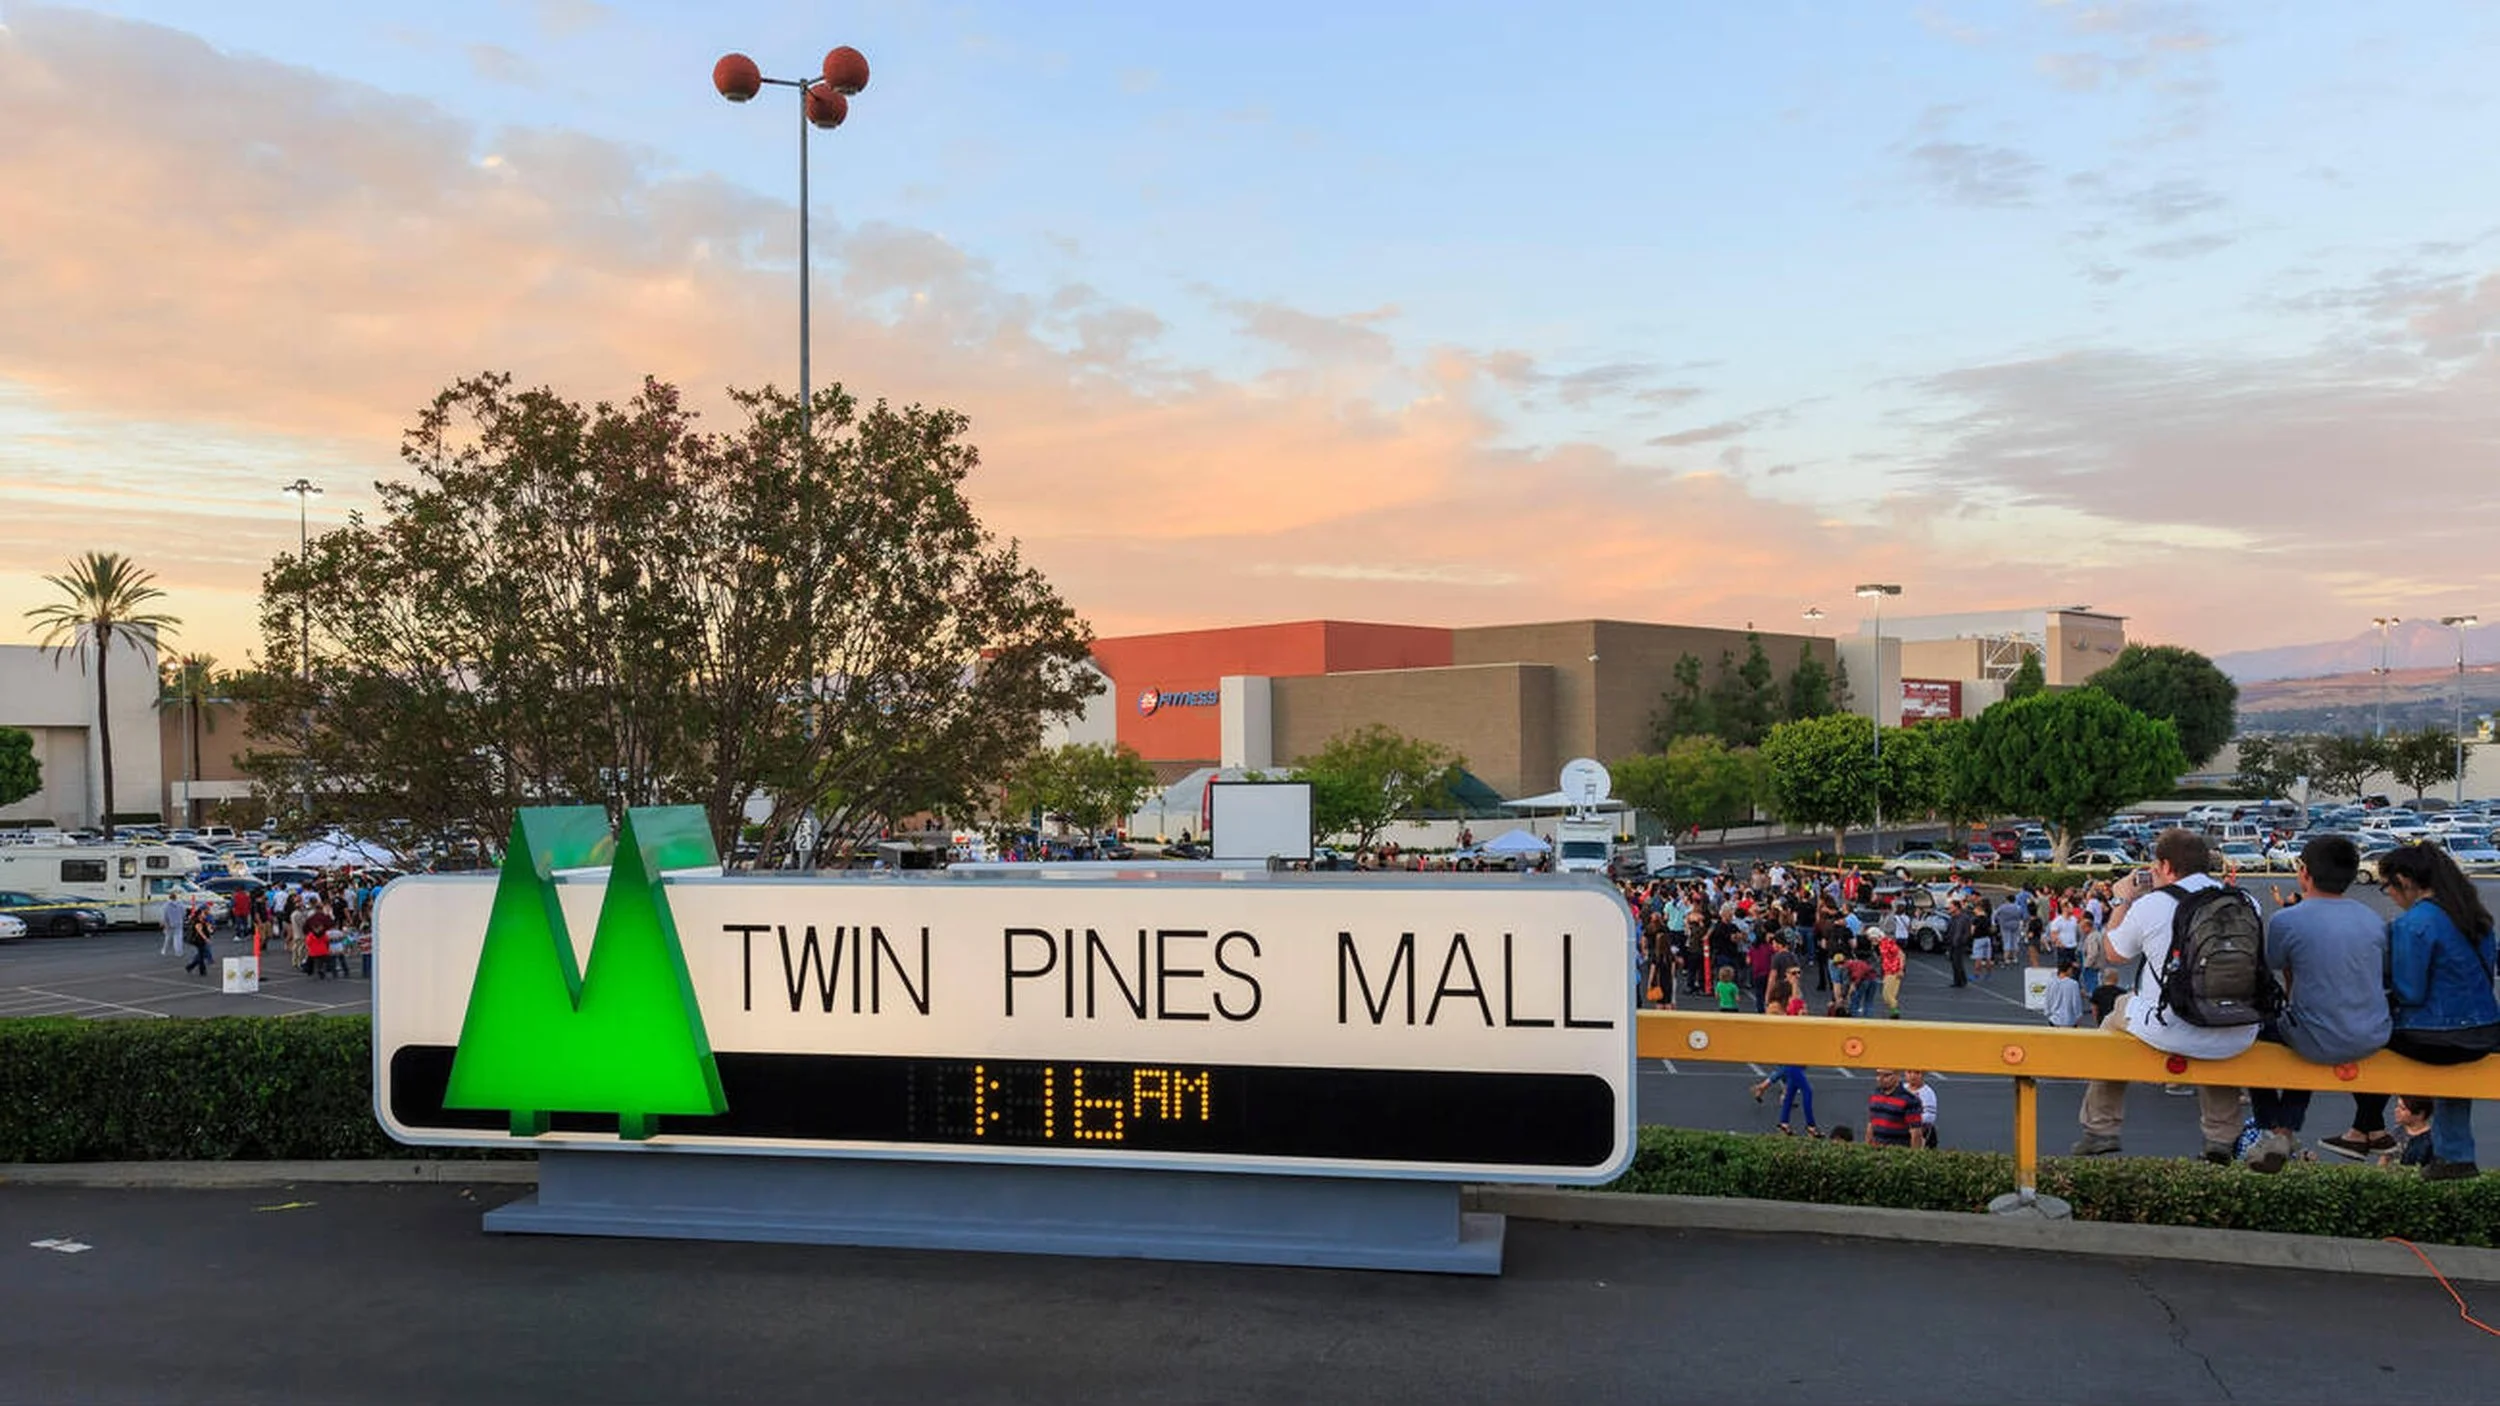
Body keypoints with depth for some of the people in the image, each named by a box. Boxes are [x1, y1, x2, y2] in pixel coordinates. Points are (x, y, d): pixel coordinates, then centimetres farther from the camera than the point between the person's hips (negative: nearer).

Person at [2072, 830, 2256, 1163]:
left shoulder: (2150, 905, -9)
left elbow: (2115, 950, 9)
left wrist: (2125, 900, 24)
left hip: (2172, 1035, -3)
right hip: (2237, 1041, 4)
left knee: (2119, 1009, 28)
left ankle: (2101, 1129, 34)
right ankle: (2222, 1137, 37)